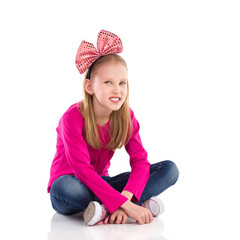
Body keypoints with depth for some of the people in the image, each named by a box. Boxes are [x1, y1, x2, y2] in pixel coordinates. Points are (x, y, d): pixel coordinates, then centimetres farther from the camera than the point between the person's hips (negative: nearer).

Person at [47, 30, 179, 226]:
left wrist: (125, 197, -34)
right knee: (66, 188, -43)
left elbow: (140, 161, -14)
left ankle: (106, 210, -27)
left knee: (170, 169, -12)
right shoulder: (73, 117, -21)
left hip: (100, 183, 5)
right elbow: (83, 169, -30)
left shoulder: (126, 116, -6)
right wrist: (125, 203, -38)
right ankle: (141, 203, -29)